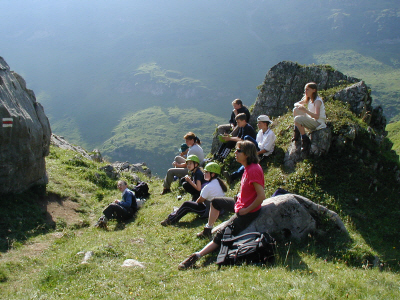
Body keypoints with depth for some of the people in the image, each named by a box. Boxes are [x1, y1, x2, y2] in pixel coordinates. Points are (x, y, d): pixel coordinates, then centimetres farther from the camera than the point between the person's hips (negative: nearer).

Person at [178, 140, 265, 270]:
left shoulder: (254, 170, -27)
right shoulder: (248, 167, 3)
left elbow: (261, 196, -29)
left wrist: (246, 210, -22)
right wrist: (239, 197, 7)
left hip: (247, 212, -11)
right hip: (240, 203, 11)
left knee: (222, 236, -16)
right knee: (215, 202, 28)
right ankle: (208, 230, 37)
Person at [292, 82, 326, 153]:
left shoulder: (317, 101, -19)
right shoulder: (308, 99, 8)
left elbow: (317, 116, -32)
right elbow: (296, 104, 11)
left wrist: (305, 110, -43)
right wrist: (300, 105, -13)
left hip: (319, 123, -9)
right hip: (311, 120, 9)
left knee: (297, 119, -27)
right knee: (296, 110, 10)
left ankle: (305, 140, -18)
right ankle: (297, 133, 9)